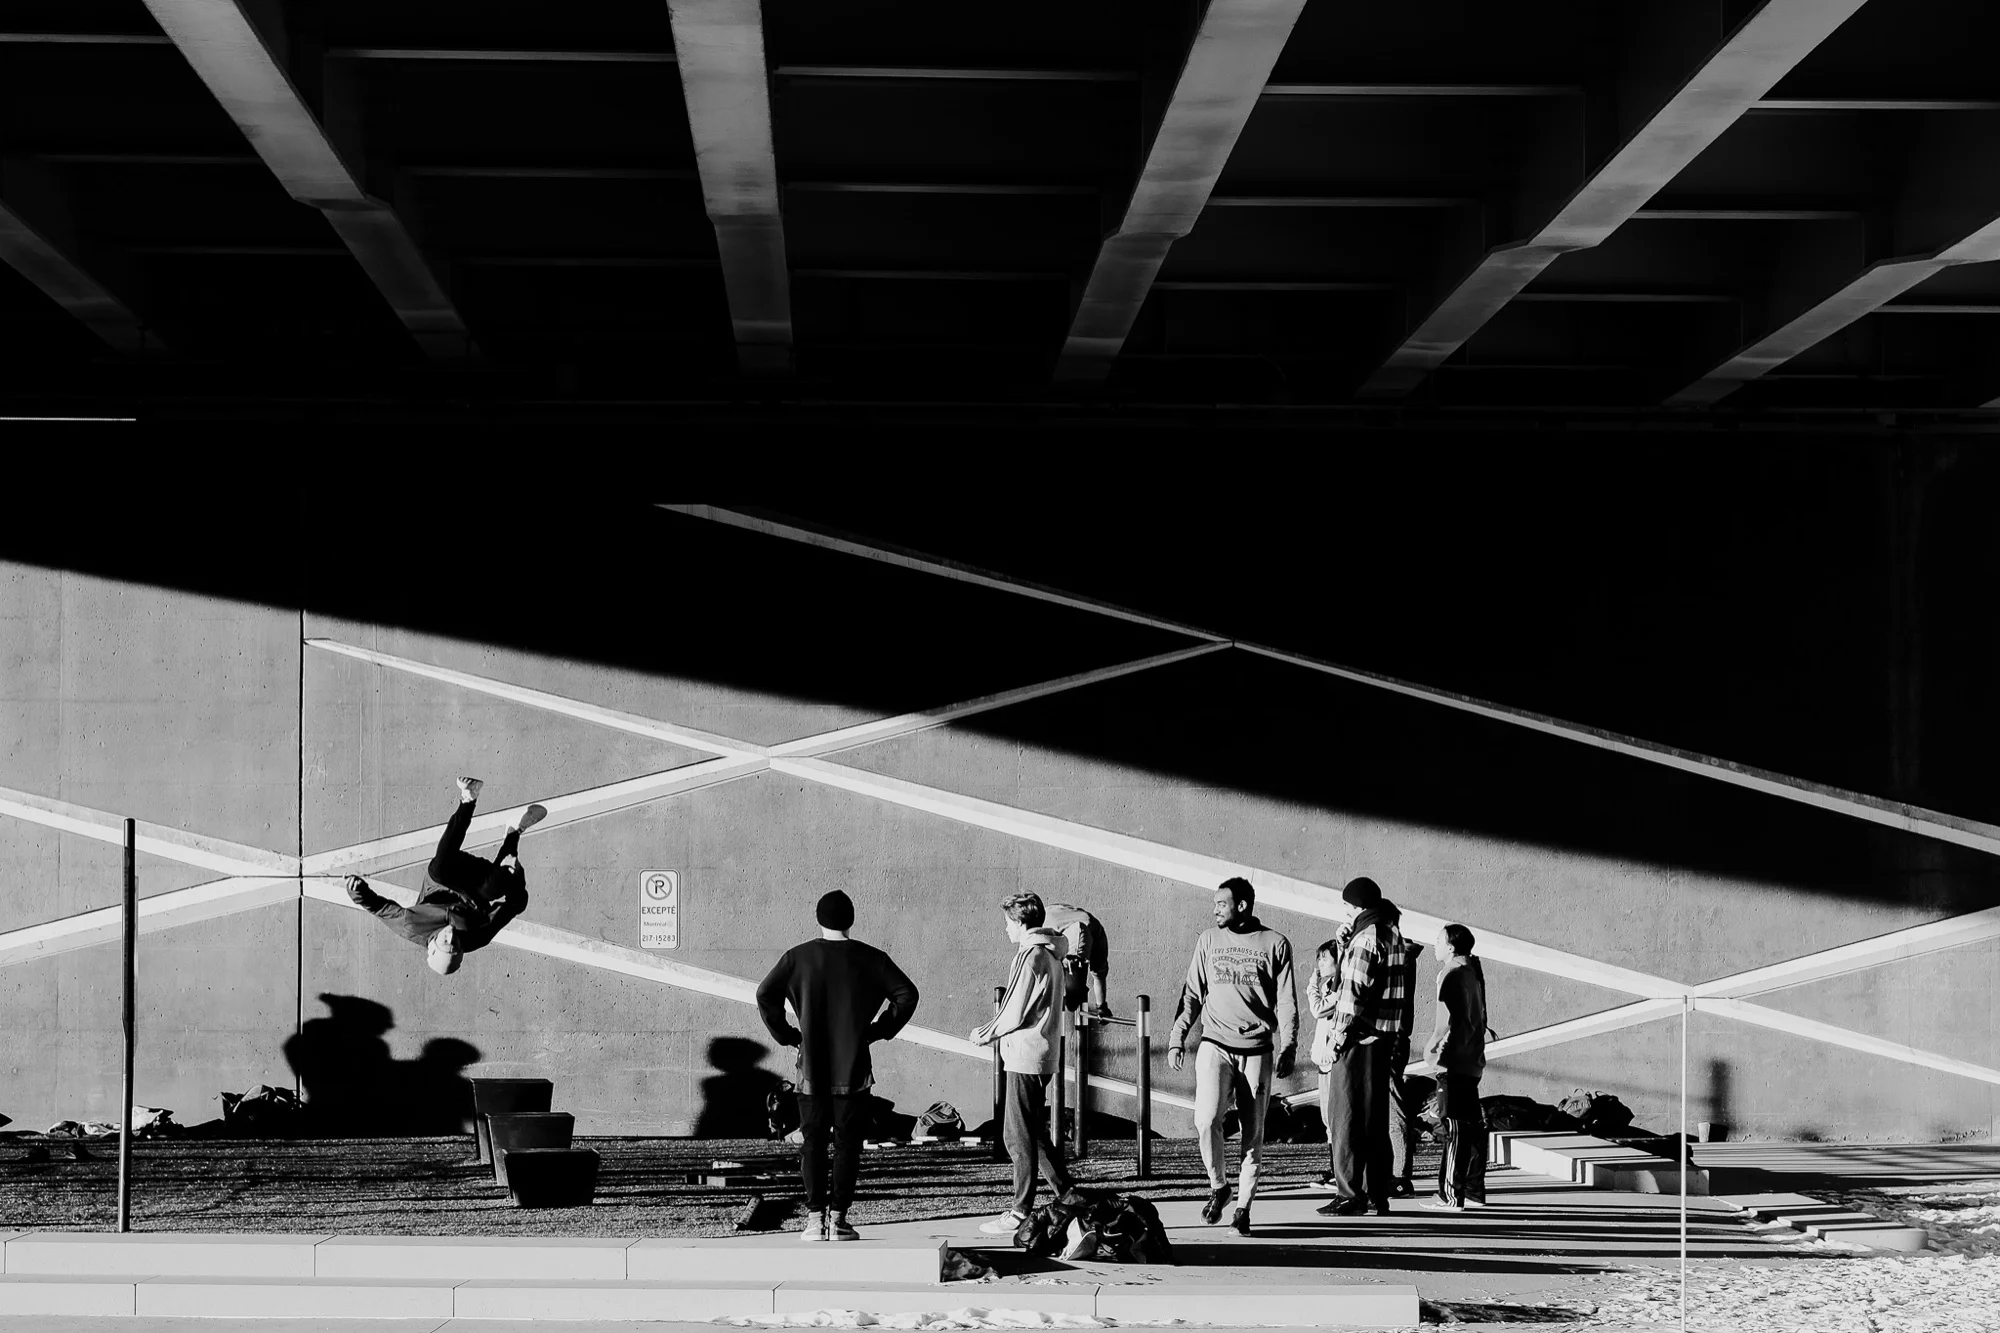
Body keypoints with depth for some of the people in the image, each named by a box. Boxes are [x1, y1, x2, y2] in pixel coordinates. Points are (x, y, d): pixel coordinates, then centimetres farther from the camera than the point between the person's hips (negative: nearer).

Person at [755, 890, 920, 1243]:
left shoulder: (799, 957, 0)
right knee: (847, 1144, 4)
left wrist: (787, 1035, 3)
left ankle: (815, 1218, 2)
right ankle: (838, 1218, 1)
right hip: (854, 1068, 0)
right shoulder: (869, 958, 0)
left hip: (812, 1068, 0)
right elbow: (906, 995, -4)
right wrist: (879, 1030, 4)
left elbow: (765, 994, -6)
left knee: (812, 1143, 6)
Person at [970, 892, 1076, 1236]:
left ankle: (1021, 1213, -1)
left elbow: (1015, 1013, -17)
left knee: (1019, 1135, -4)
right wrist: (990, 1028, 15)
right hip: (1043, 1054, 10)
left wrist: (987, 1035, -2)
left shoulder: (1030, 956, -15)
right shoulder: (1051, 955, 14)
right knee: (1034, 1133, 16)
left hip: (1025, 1055, -10)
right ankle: (1069, 1198, 17)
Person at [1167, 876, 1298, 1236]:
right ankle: (1217, 1186, 6)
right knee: (1207, 1119, -16)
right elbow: (1192, 994, 13)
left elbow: (1287, 1002, 2)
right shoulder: (1209, 941, 10)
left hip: (1257, 1050, -1)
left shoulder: (1275, 944, 3)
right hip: (1215, 1044, 1)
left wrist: (1288, 1049, -6)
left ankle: (1243, 1206, 11)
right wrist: (1177, 1038, 5)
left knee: (1252, 1132, 1)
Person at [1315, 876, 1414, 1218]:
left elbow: (1355, 994, -18)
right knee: (1376, 1118, 13)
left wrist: (1339, 1037, -15)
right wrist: (1345, 944, 12)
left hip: (1360, 1039, -9)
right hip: (1386, 1039, 9)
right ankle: (1378, 1196, 16)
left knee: (1346, 1117, -4)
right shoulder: (1394, 935, 15)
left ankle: (1350, 1196, -6)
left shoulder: (1366, 938, -14)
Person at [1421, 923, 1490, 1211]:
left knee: (1453, 1127, -9)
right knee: (1472, 1125, 12)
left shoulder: (1452, 973, -11)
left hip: (1454, 1059, -9)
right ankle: (1474, 1192, 17)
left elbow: (1448, 1017, -17)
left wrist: (1432, 1045, -11)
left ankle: (1450, 1195, -9)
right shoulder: (1473, 971, 15)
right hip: (1473, 1059, 9)